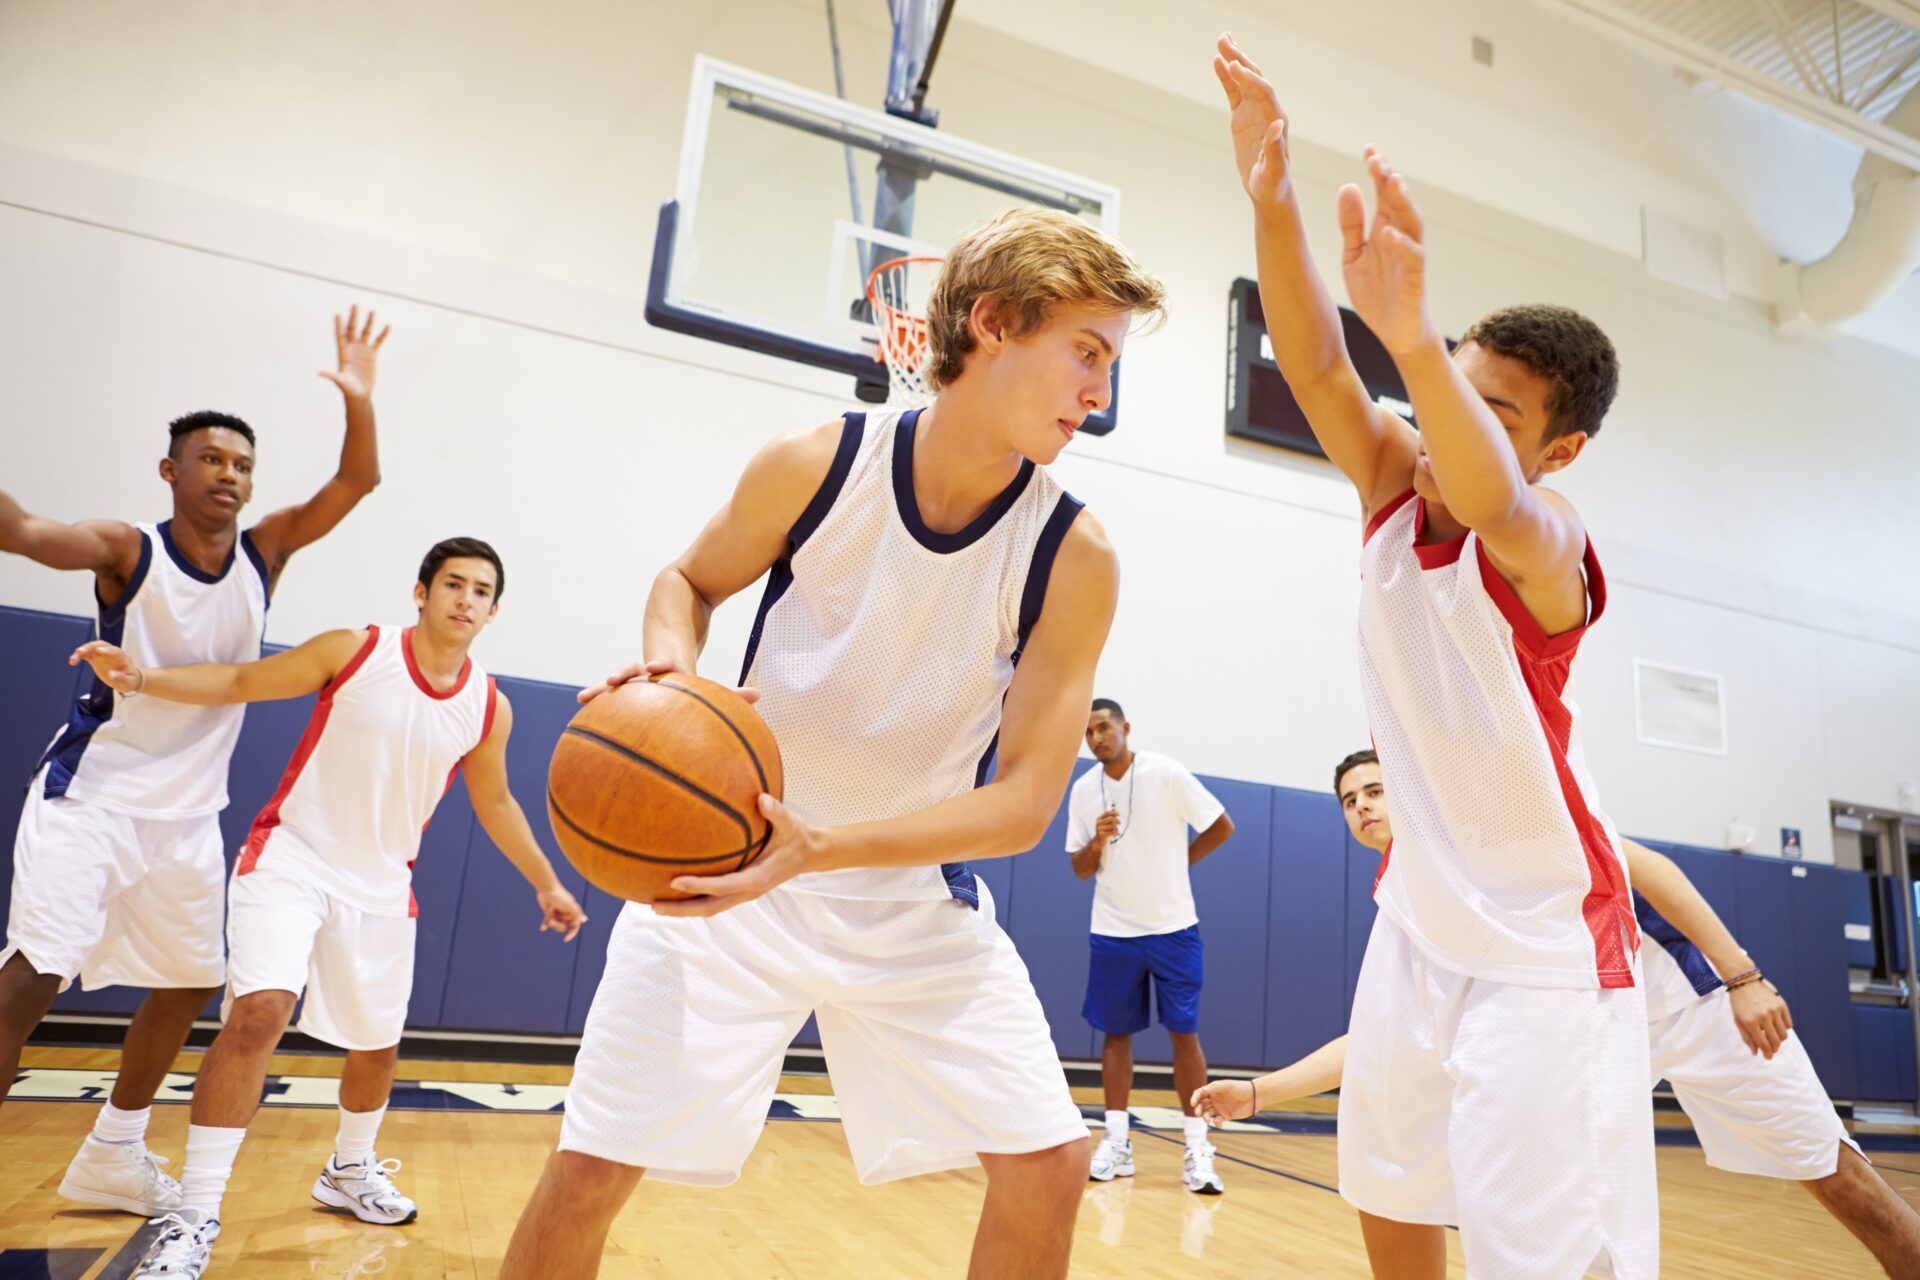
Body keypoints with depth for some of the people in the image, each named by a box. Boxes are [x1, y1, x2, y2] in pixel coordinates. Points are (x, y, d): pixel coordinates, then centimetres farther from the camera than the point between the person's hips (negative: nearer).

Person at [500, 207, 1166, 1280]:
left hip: (918, 898, 1)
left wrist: (820, 848, -30)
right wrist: (670, 665, -17)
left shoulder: (1075, 558, -14)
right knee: (591, 1169, -2)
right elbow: (690, 580, 7)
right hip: (731, 871, -1)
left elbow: (1024, 803, -16)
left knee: (1048, 1166, 0)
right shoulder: (814, 467, -14)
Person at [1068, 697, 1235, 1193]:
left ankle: (1197, 1149, 7)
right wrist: (1098, 843, -16)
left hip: (1172, 928, -3)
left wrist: (1179, 862, 0)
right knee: (1116, 1033, 7)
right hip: (1113, 931, 3)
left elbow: (1222, 827, -3)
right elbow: (1081, 870, 4)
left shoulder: (1167, 773, -10)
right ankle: (1117, 1143, 16)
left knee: (1184, 1032, -1)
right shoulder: (1083, 790, 0)